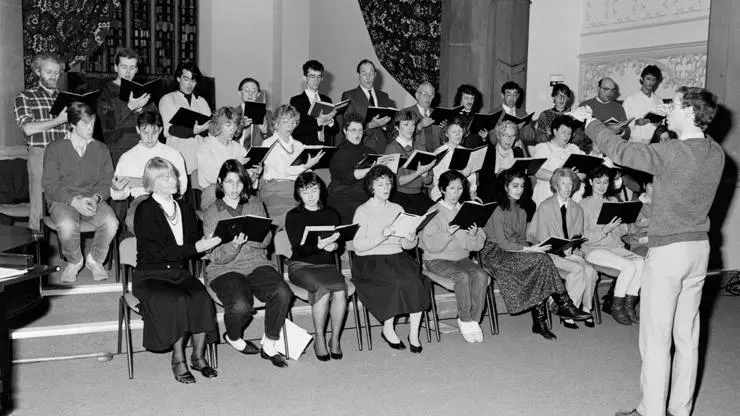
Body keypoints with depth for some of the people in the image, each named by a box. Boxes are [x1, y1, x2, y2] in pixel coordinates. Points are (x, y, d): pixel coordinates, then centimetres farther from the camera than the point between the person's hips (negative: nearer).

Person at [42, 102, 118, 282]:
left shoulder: (101, 149, 11)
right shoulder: (55, 149, 2)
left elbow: (106, 182, 7)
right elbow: (50, 185, -4)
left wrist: (96, 198, -16)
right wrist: (74, 201, -20)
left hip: (93, 200, 2)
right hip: (62, 201, -2)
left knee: (111, 223, -30)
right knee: (67, 225, -36)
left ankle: (95, 259, 0)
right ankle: (74, 261, -2)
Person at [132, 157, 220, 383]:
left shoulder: (184, 208, 15)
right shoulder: (145, 211, -5)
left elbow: (194, 240, 21)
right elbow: (156, 252, -15)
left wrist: (205, 244, -4)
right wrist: (194, 248, -18)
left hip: (179, 272, 5)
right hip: (150, 276, -5)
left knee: (201, 297, -25)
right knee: (179, 300, -32)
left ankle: (198, 356, -13)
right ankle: (178, 360, -17)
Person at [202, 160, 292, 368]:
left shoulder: (255, 204, 11)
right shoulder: (212, 213, 1)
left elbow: (266, 240, 2)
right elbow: (215, 256, -5)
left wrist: (246, 238, -18)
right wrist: (234, 245, -25)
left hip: (257, 264, 3)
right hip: (225, 270, -3)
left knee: (283, 293, -26)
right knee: (241, 305, -32)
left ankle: (269, 345, -5)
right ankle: (233, 338, 6)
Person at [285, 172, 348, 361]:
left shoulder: (331, 214, 13)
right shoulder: (293, 216, 2)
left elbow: (341, 243, 9)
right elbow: (299, 249, -10)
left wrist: (334, 245, -16)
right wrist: (319, 245, -29)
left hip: (326, 265, 3)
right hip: (301, 266, -3)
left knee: (341, 291, -29)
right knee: (324, 289, -32)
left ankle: (335, 338, -11)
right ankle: (319, 339, -15)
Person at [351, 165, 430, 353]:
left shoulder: (397, 209, 18)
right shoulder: (363, 211, 3)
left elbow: (407, 245, 17)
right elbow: (358, 246, -10)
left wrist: (411, 240, -7)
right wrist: (383, 235, -20)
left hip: (397, 256, 4)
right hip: (370, 260, -4)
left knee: (416, 281, -26)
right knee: (397, 282, -31)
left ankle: (414, 334, -19)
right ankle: (388, 330, -11)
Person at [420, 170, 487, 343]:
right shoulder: (434, 212, -3)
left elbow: (478, 245, 6)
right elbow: (430, 244, -15)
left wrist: (474, 236, -16)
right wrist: (447, 234, -30)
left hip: (462, 257, 4)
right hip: (438, 259, -4)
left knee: (481, 275, -25)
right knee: (463, 276, -31)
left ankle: (474, 318, -14)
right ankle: (465, 320, -14)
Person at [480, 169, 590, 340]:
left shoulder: (521, 212, 17)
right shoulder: (498, 210, -8)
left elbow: (521, 239, 15)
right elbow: (502, 243, -14)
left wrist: (531, 249, -7)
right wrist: (528, 249, -22)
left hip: (516, 252, 7)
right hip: (494, 253, -7)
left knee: (540, 267, -26)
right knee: (542, 260, -27)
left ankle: (539, 320, -26)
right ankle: (564, 305, -20)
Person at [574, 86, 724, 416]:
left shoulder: (673, 152, -19)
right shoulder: (716, 154, 3)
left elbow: (620, 151, -14)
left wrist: (589, 122, 0)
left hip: (667, 249, -7)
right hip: (699, 246, 7)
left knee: (656, 337, 1)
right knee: (687, 335, 14)